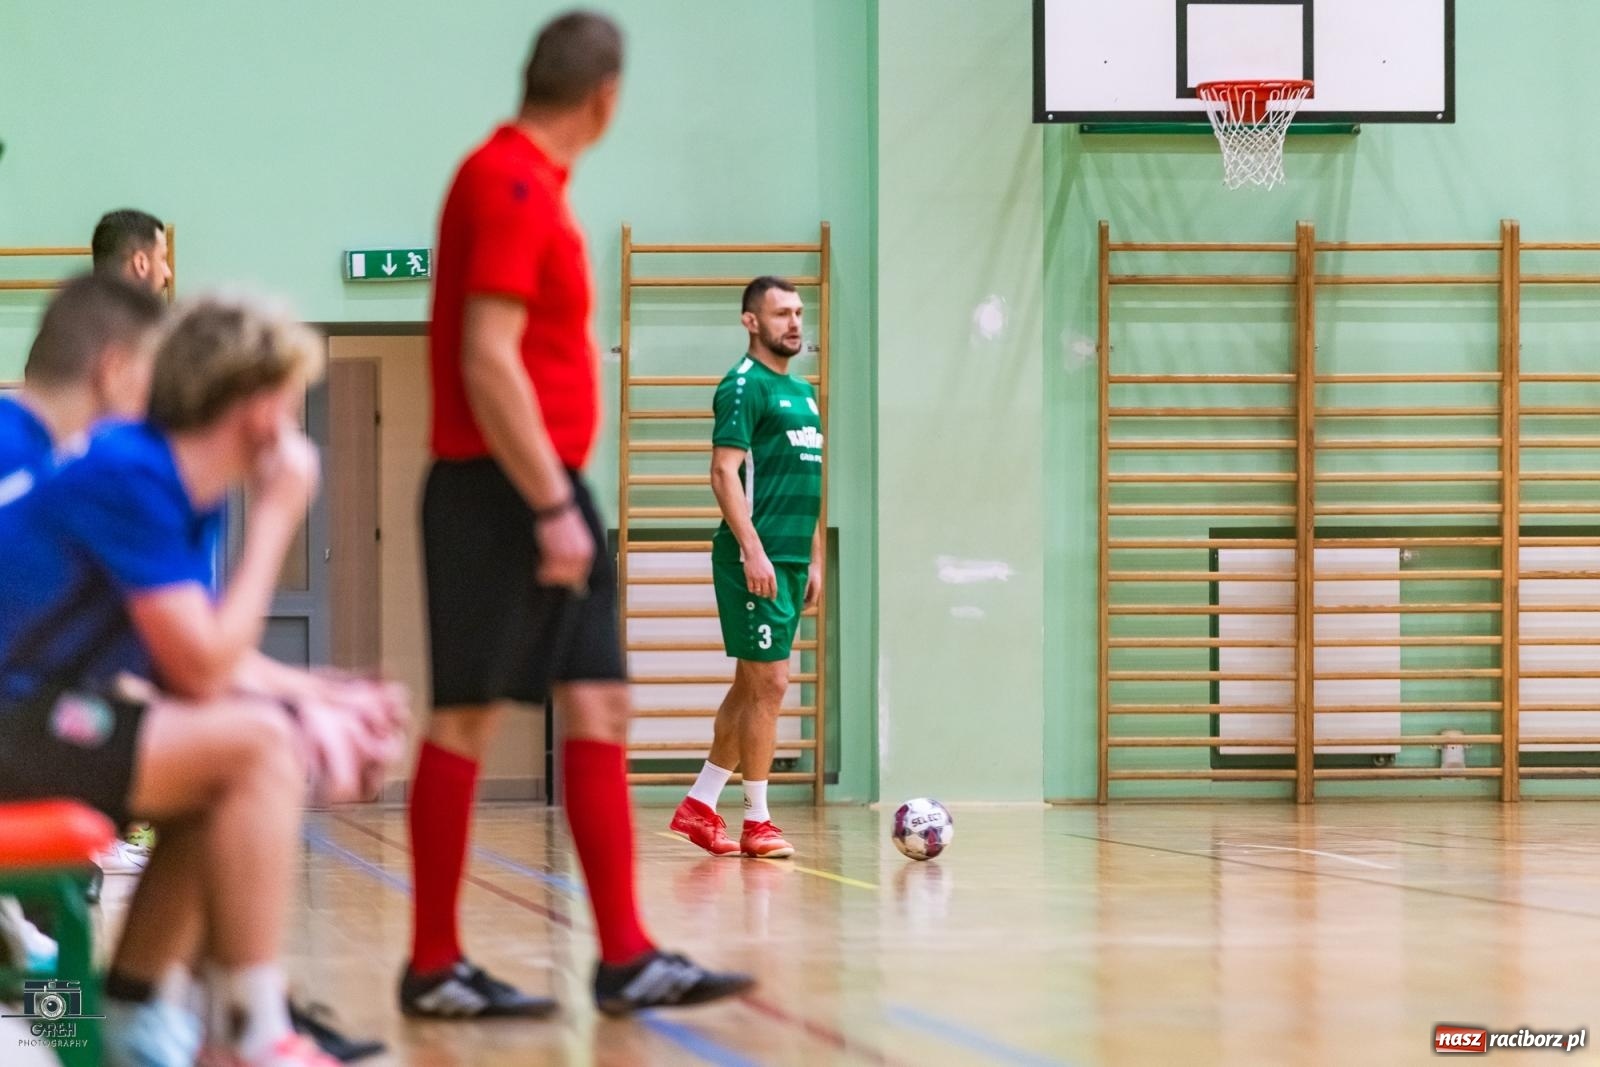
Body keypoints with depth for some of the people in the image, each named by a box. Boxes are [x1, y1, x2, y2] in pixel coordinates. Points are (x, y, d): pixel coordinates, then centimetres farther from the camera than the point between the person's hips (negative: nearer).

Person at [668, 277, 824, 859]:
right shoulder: (744, 385, -9)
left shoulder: (802, 392, 19)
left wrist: (814, 560, 20)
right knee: (769, 683, -7)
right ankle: (756, 822, -1)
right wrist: (753, 550, -23)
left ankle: (700, 805, 19)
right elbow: (724, 472, -16)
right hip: (757, 559, -9)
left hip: (790, 561, 9)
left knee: (752, 687, 12)